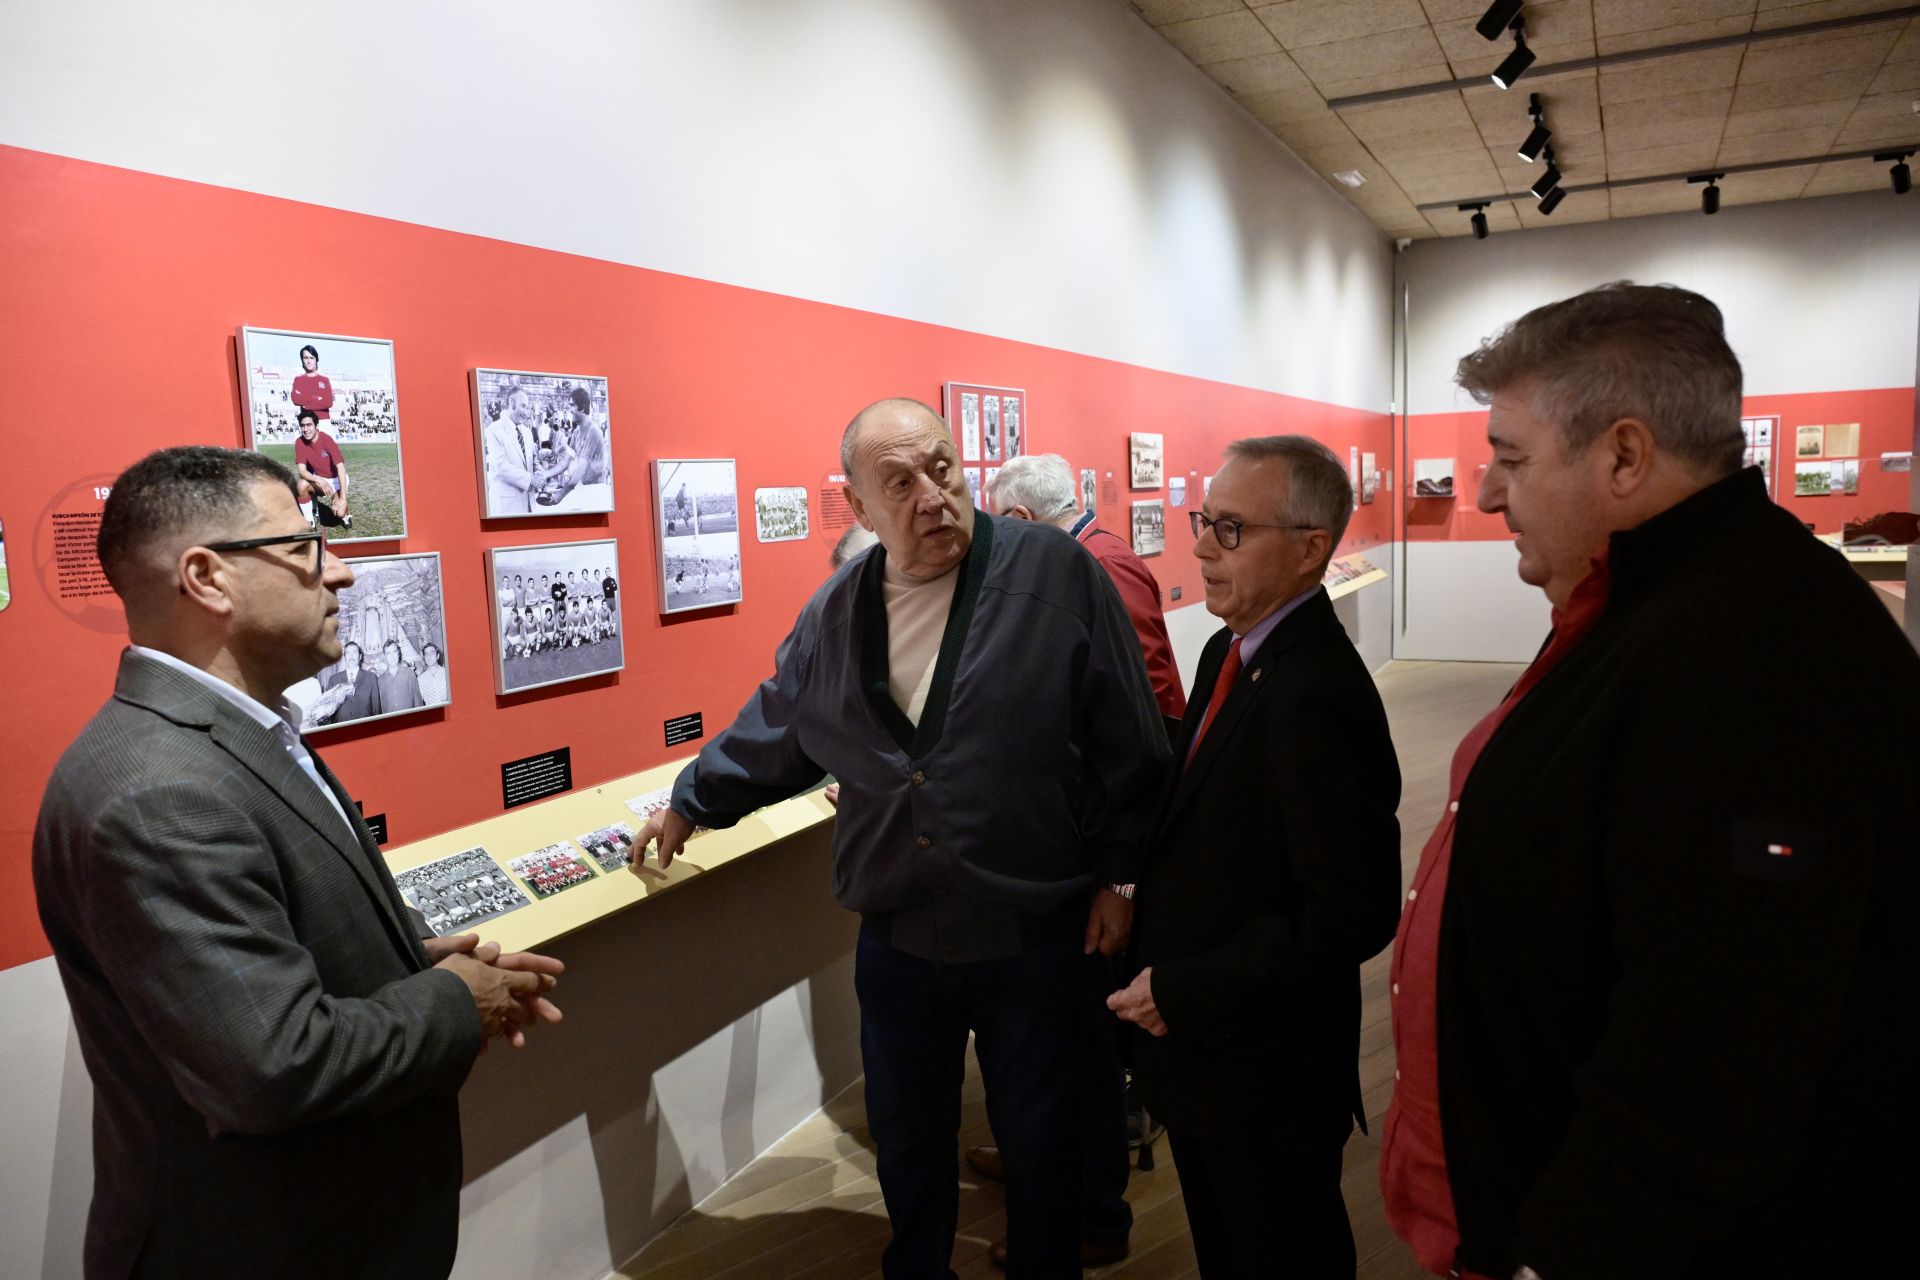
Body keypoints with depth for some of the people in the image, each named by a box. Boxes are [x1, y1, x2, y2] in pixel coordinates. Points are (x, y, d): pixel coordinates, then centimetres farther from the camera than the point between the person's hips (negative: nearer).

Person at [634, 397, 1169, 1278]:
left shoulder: (1055, 574, -13)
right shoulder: (836, 612, 0)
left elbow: (1128, 741, -9)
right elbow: (772, 732, 15)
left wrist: (1121, 875, -7)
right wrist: (690, 802, 24)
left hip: (1037, 933, -3)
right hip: (897, 936, 4)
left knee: (1040, 1139, 16)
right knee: (907, 1139, 21)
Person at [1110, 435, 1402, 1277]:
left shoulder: (1317, 695, -28)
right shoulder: (1231, 651, 2)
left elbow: (1353, 913, -29)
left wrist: (1184, 995, -22)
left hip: (1265, 1066, -8)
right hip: (1197, 1047, 8)